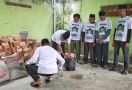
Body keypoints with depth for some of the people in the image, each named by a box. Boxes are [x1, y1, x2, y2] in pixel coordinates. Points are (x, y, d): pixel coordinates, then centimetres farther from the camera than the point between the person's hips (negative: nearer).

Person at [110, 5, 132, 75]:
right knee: (116, 54, 9)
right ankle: (115, 66, 20)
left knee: (125, 55, 0)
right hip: (116, 40, 6)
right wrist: (113, 40, 13)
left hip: (124, 40, -5)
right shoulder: (118, 20, 15)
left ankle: (125, 69, 9)